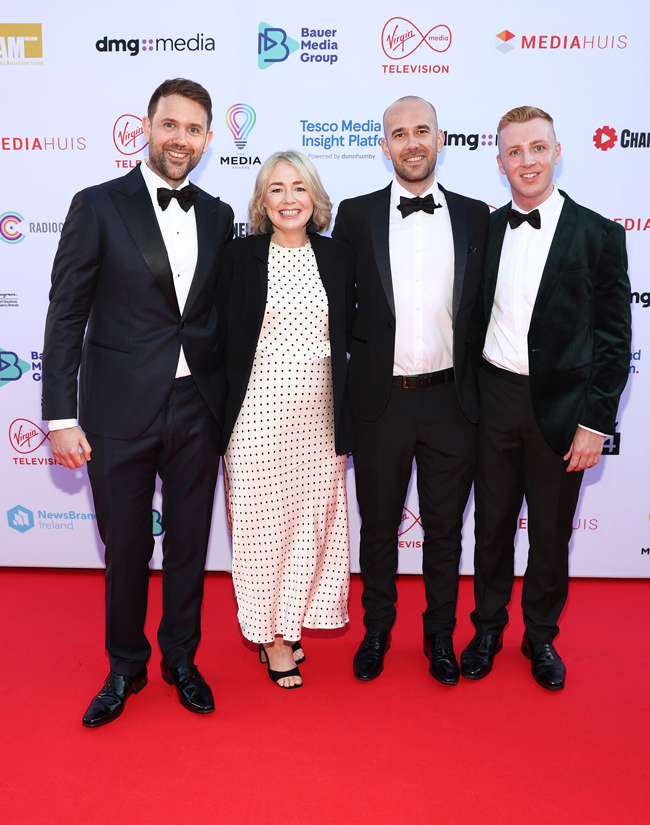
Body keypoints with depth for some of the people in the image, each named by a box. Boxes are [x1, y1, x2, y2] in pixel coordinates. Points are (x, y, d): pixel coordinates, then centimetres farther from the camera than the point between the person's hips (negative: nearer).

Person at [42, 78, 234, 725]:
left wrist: (225, 400, 8)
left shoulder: (218, 216, 8)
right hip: (121, 410, -3)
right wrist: (61, 417, -10)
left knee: (189, 542, 14)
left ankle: (181, 658, 36)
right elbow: (66, 316, -5)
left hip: (196, 408, 3)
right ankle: (126, 666, 35)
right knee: (125, 548, 11)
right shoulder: (98, 206, -3)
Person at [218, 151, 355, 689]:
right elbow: (225, 339, 0)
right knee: (263, 518, 6)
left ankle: (291, 620, 31)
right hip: (259, 413, -2)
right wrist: (222, 417, -3)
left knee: (313, 516, 10)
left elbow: (349, 336, 10)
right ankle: (270, 631, 25)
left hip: (318, 414, 3)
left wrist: (346, 419, 6)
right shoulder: (242, 256, -1)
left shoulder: (338, 257, 6)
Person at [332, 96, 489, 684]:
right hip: (381, 398, -1)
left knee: (445, 526, 14)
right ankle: (377, 629, 35)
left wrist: (480, 385, 3)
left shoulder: (474, 216, 6)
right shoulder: (357, 215, 2)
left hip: (452, 399, 1)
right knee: (378, 524, 14)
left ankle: (441, 633, 35)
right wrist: (354, 373, 0)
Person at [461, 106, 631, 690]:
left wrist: (596, 422, -10)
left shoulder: (599, 235, -3)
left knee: (551, 533, 12)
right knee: (492, 525, 14)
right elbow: (475, 319, 8)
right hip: (493, 400, 2)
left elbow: (614, 338, -4)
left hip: (559, 406, -2)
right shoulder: (484, 230, 5)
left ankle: (541, 636, 35)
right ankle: (488, 628, 34)